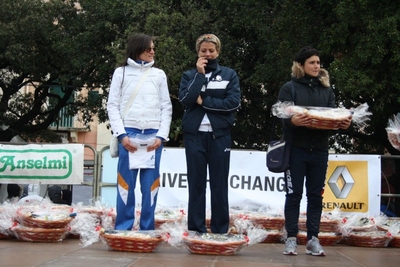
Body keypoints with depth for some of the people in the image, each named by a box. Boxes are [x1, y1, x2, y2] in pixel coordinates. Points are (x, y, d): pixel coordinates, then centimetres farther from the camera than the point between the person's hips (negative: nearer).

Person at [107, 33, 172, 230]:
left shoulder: (159, 74, 13)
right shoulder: (121, 72, 9)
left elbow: (166, 107, 10)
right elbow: (113, 105, 4)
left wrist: (161, 135, -3)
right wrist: (121, 134, -8)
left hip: (153, 134, 1)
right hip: (129, 133, -1)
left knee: (150, 183, 0)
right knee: (126, 182, -4)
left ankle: (147, 229, 5)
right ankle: (123, 228, 2)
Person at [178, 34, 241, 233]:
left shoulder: (229, 75, 8)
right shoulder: (189, 75, 10)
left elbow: (234, 103, -6)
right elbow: (185, 100, -7)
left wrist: (203, 101, -7)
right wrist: (199, 74, -8)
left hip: (219, 136, -1)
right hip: (194, 135, 1)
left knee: (219, 184, 2)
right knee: (196, 184, 3)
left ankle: (220, 230, 8)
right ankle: (196, 229, 9)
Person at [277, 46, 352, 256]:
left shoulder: (327, 89, 12)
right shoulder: (289, 88, 1)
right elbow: (282, 116, -10)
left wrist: (343, 122, -17)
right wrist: (293, 121, -32)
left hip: (319, 150, 3)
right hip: (296, 148, -3)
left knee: (316, 195, 5)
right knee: (294, 195, 1)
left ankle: (313, 239, 11)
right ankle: (291, 238, 6)